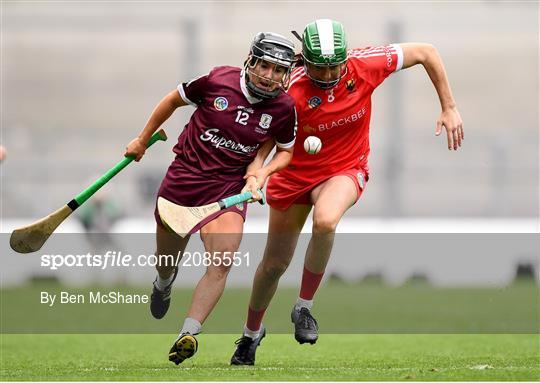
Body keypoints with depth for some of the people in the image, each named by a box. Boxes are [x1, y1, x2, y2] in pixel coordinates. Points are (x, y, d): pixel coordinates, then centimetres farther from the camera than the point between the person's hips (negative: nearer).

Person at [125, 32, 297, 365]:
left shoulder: (284, 108, -8)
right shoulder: (218, 81, -13)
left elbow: (286, 150, 12)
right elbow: (174, 100, 5)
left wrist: (262, 172, -8)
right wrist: (143, 140, 15)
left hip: (230, 185, 0)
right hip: (184, 175, 0)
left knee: (222, 263, -23)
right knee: (167, 259, 16)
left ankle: (188, 335, -23)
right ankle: (164, 284, 54)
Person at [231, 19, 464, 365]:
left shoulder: (364, 65, -21)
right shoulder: (293, 93, -25)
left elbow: (425, 53, -9)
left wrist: (449, 109, -8)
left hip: (345, 170, 0)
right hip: (296, 174, 0)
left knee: (325, 220, -35)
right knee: (274, 264, 10)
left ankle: (304, 308, -13)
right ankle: (252, 333, 40)